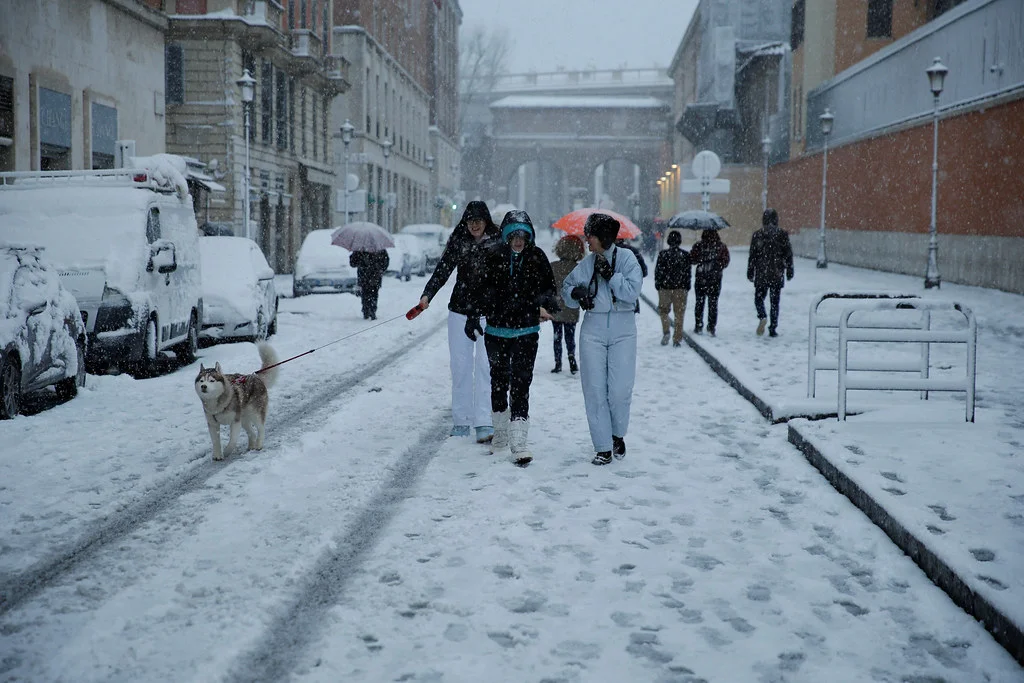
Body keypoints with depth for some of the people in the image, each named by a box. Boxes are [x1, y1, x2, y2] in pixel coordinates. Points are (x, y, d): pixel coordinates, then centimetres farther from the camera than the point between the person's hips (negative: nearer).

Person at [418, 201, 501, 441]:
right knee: (460, 365, 4)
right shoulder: (458, 241, 5)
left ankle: (484, 422, -9)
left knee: (485, 365, -8)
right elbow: (443, 269, -1)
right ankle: (461, 421, 12)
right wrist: (427, 294, -15)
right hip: (460, 310, 2)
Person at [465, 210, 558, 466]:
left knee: (521, 384, -9)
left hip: (527, 332, -1)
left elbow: (548, 287, 10)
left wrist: (545, 303, -7)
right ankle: (501, 432, 33)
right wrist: (473, 319, -4)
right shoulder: (493, 256, -7)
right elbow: (479, 289, -1)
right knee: (499, 380, 16)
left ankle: (519, 443, -10)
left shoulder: (537, 257, -4)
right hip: (496, 330, 1)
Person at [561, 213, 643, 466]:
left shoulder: (626, 257, -4)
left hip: (622, 331, -3)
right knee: (595, 391, 1)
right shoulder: (587, 263, 5)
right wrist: (576, 292, -7)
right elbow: (567, 286, 13)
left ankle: (618, 435, 24)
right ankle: (603, 447, 9)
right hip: (593, 330, 3)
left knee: (620, 390, -3)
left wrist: (610, 275, -17)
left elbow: (632, 291, -13)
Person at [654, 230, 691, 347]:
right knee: (679, 313, 9)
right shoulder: (685, 255, -3)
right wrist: (687, 287, 10)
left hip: (665, 287, -1)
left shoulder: (663, 254, -7)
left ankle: (666, 332, -5)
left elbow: (658, 271, -4)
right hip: (681, 289, 1)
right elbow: (688, 272, 1)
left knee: (663, 310, 15)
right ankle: (677, 339, 9)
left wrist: (658, 285, 7)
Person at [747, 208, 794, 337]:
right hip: (777, 275, 1)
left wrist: (750, 273, 7)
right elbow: (788, 254, 2)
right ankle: (773, 329, 6)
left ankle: (762, 317, -16)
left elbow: (752, 256, -1)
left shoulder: (757, 235, -4)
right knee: (775, 301, 8)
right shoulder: (783, 235, -2)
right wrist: (789, 271, 11)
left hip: (761, 274, -1)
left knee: (759, 298, 12)